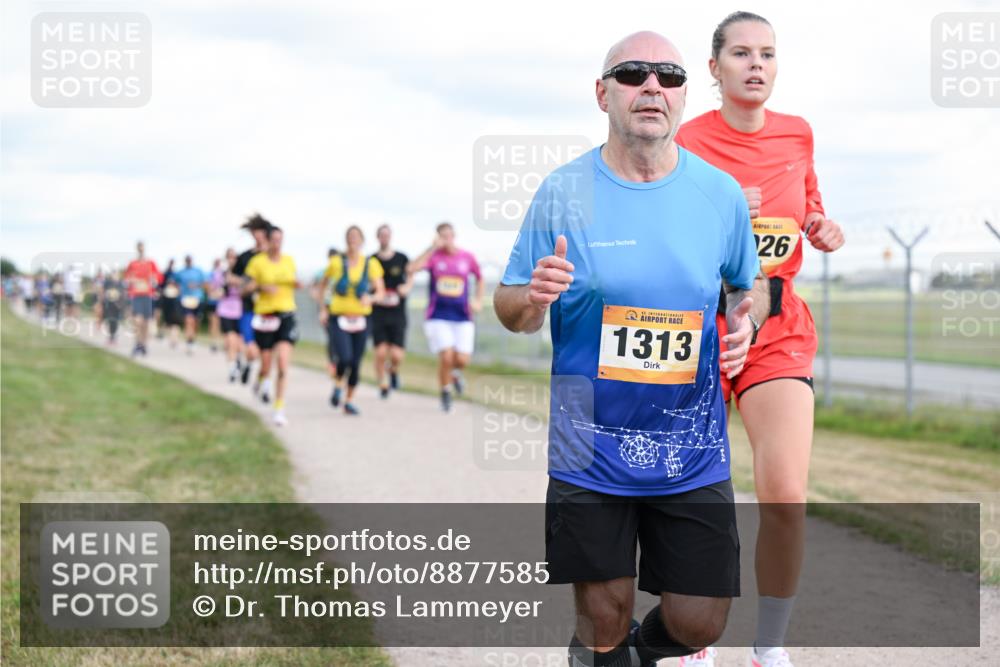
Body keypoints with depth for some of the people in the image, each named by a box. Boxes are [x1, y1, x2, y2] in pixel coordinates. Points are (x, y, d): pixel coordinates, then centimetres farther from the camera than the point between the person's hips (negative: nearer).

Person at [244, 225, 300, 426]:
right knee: (266, 364, 5)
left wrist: (297, 284, 0)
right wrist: (262, 287, -19)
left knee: (284, 363, -13)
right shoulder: (257, 262, -3)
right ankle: (260, 382, 44)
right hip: (265, 316, -2)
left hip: (287, 316, 2)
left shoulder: (289, 261, 8)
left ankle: (279, 409, -10)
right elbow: (246, 287, -2)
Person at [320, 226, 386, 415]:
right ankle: (338, 385, 12)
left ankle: (349, 401, 23)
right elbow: (323, 284, 12)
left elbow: (381, 292, -1)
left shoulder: (371, 264, 0)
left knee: (356, 362, 4)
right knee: (345, 358, -19)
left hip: (360, 319, 2)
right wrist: (324, 309, 6)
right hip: (338, 319, -2)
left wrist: (371, 298, -23)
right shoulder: (336, 262, -2)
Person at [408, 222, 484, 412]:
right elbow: (411, 269, -21)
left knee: (462, 359, -8)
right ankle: (445, 393, 8)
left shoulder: (467, 257, 4)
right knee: (446, 356, -15)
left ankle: (455, 372, 30)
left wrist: (478, 301, 6)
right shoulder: (434, 256, -3)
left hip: (462, 317, 2)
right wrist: (433, 248, -22)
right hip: (438, 316, -2)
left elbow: (480, 279, 21)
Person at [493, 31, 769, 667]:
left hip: (693, 453, 2)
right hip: (589, 450, -1)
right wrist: (533, 299, -22)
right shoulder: (563, 191, -5)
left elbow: (751, 284, 16)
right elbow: (508, 308, 2)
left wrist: (745, 321, -6)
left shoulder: (721, 193, 0)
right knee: (604, 614, 3)